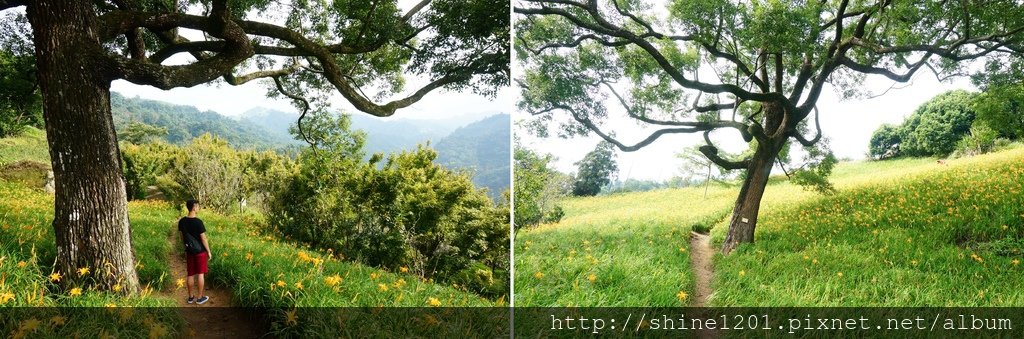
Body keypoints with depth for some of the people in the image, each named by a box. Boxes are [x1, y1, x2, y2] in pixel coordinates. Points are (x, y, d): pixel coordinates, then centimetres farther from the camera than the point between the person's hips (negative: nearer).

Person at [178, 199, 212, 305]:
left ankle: (190, 297, 23)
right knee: (200, 274, 5)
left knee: (190, 274, 14)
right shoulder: (198, 222, -21)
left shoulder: (182, 221, -3)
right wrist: (209, 251, -7)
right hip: (200, 251, -5)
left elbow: (182, 237, 7)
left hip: (189, 251, 5)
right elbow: (203, 239, -17)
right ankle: (200, 298, 12)